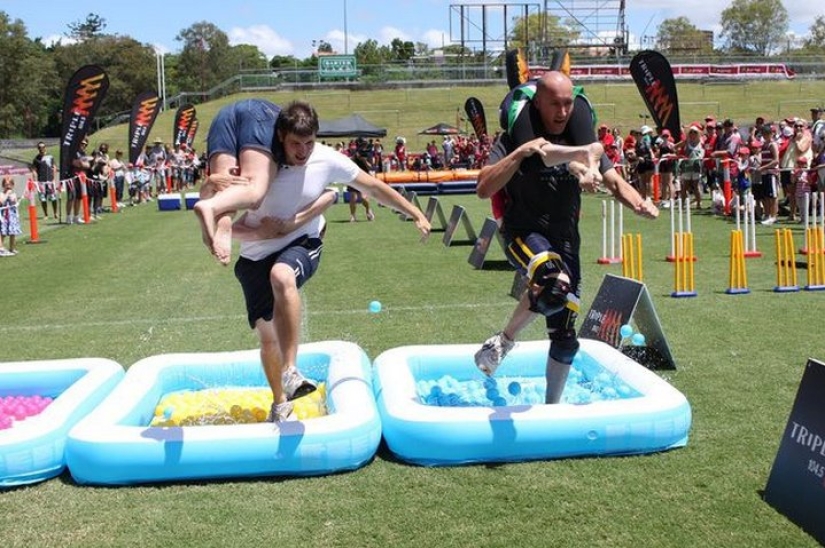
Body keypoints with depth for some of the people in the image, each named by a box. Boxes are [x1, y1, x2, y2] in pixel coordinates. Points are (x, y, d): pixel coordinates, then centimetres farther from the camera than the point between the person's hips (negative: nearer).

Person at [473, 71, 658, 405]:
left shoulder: (580, 139, 4)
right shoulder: (515, 139, -10)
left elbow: (614, 181, 4)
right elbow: (483, 189, -21)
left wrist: (639, 204, -16)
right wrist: (522, 152, -31)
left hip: (565, 240, 5)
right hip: (524, 235, -5)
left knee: (565, 337, 7)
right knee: (554, 281, -38)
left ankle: (552, 406, 29)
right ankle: (504, 341, -12)